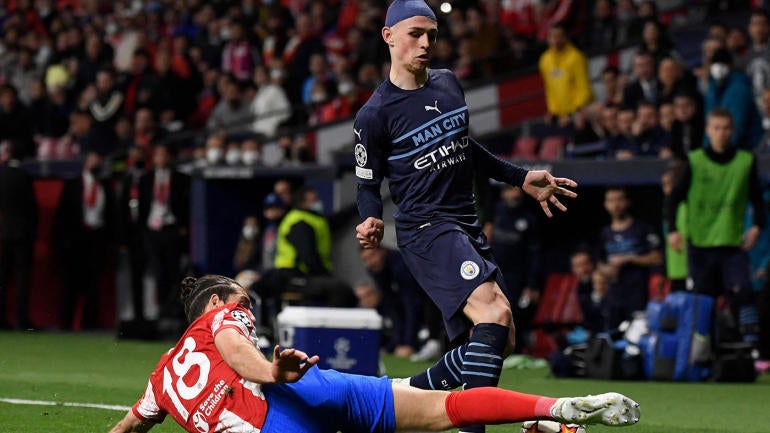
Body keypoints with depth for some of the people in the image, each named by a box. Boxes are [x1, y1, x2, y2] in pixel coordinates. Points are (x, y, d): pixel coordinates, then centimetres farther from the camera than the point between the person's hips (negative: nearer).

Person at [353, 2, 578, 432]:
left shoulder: (449, 84, 11)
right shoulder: (375, 114, -8)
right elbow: (368, 184, -2)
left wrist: (521, 178, 25)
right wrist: (372, 221, -22)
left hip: (468, 227, 8)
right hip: (426, 229, -8)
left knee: (501, 343, 7)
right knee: (494, 314, -29)